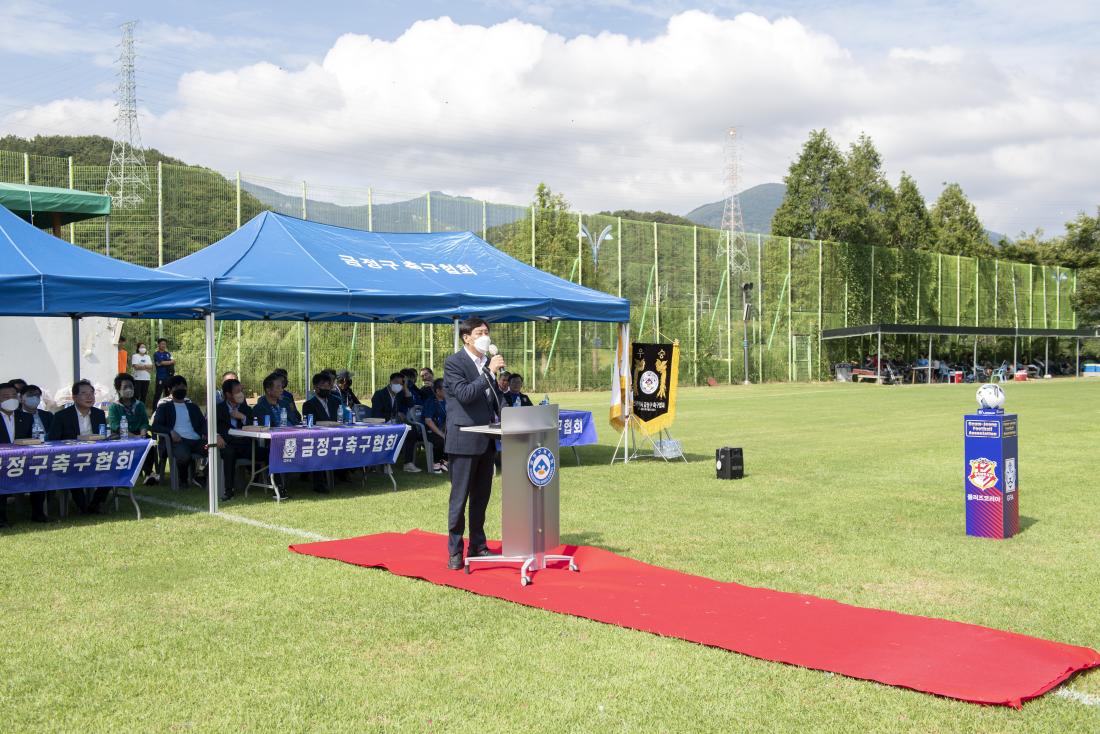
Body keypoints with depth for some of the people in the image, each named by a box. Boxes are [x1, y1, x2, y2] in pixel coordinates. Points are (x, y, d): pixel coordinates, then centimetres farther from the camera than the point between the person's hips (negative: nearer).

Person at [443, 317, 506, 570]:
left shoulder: (488, 362, 13)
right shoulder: (454, 363, -10)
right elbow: (464, 394, -22)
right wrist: (490, 372, -25)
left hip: (486, 441, 7)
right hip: (464, 440, -7)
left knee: (482, 496, 14)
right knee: (459, 497, -1)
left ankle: (477, 545, 25)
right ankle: (455, 551, 6)